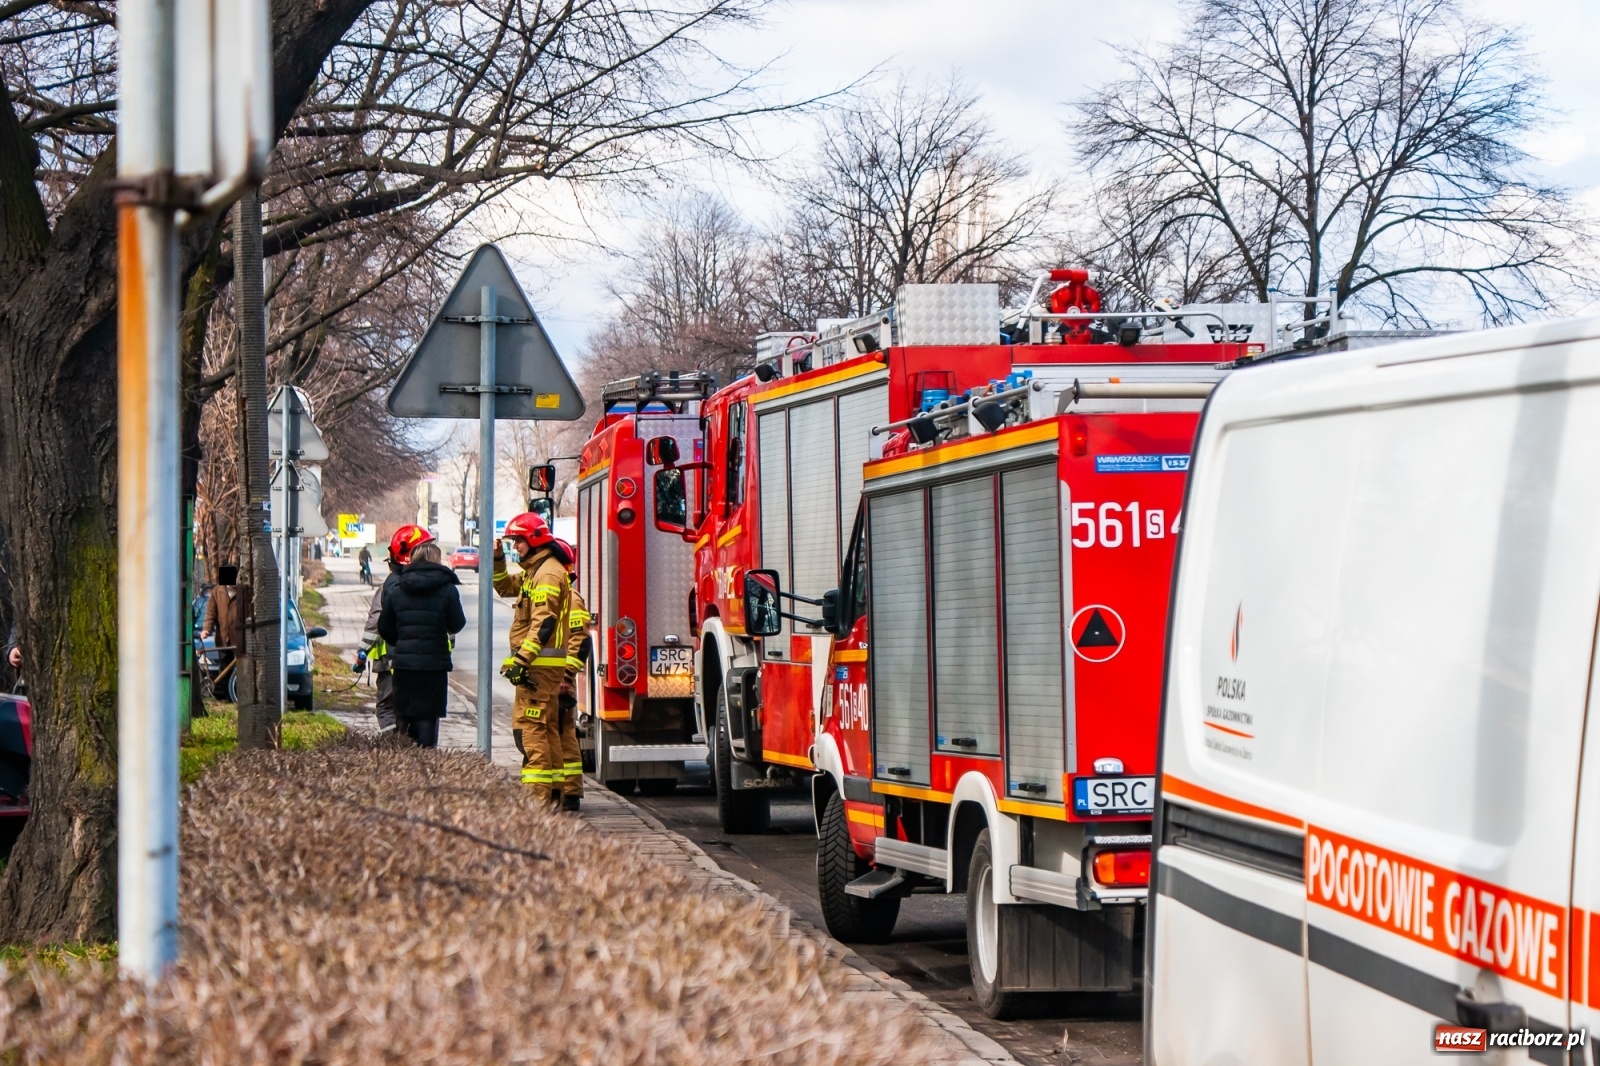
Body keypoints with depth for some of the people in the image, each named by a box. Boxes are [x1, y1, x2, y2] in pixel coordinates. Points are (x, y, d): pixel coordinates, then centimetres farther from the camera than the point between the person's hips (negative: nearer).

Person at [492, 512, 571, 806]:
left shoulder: (548, 572, -14)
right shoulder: (534, 571, 19)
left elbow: (543, 623, -22)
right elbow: (505, 587, 35)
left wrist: (522, 659, -25)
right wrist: (498, 560, 17)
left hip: (539, 663, -11)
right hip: (540, 664, 11)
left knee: (529, 726, -13)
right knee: (547, 728, 13)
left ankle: (536, 795, -16)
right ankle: (553, 792, 18)